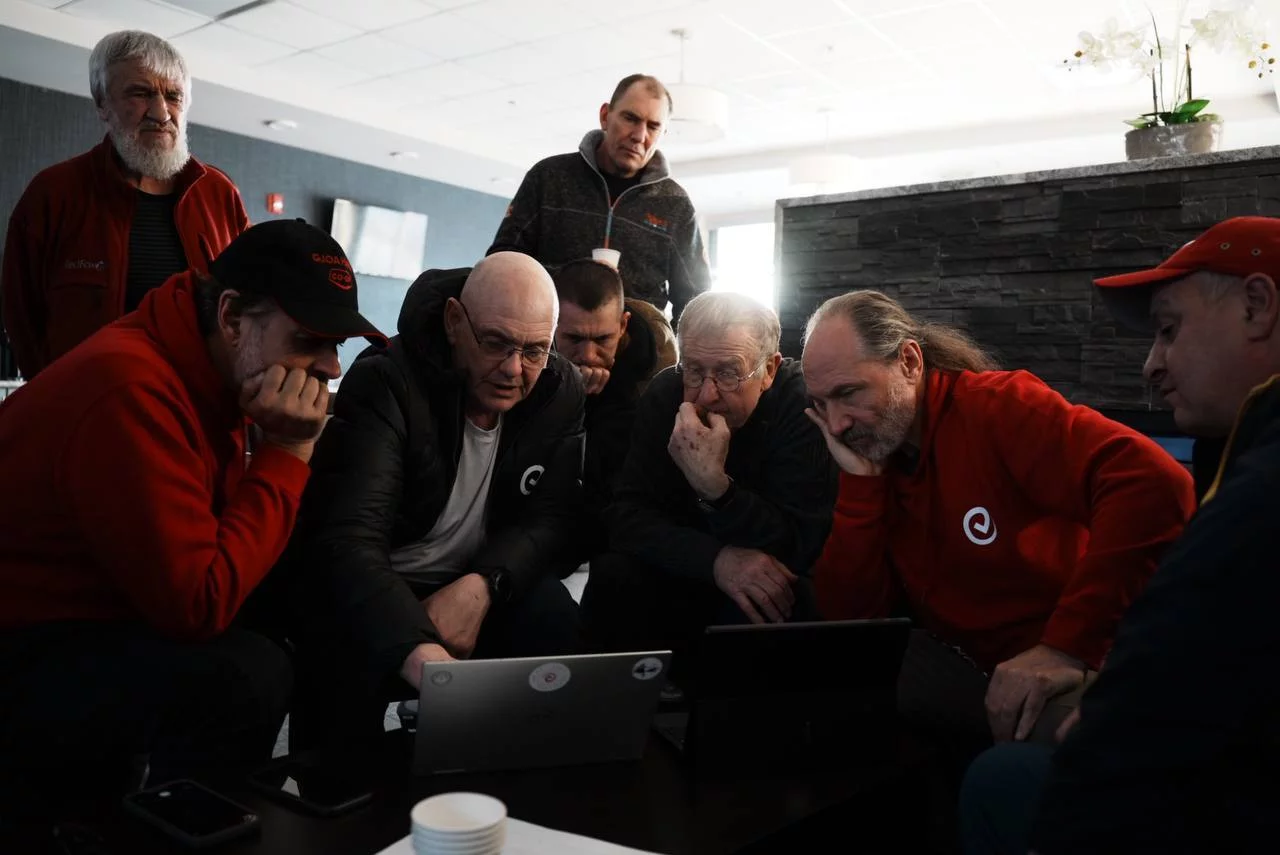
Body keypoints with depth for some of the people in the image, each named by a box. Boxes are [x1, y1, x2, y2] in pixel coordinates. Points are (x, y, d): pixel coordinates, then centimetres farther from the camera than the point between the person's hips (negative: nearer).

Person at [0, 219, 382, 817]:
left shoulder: (210, 375, 3)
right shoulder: (132, 391, -26)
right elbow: (199, 603, -28)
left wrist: (286, 447, -9)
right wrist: (287, 453, -23)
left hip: (98, 623, 10)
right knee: (245, 674, -28)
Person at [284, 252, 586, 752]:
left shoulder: (560, 393, -5)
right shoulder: (384, 384, -22)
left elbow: (552, 519, -6)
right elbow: (348, 538, -34)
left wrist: (481, 586, -27)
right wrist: (421, 653, -52)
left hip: (476, 591, 4)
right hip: (374, 586, -3)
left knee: (558, 626, -24)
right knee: (344, 646, -34)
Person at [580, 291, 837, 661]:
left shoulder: (804, 404, -21)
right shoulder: (664, 395, -10)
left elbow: (800, 547, -26)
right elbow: (627, 515, -15)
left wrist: (714, 485, -41)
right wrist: (717, 559, -32)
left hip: (768, 581, -3)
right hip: (687, 571, 3)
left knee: (753, 614, -33)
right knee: (613, 578, -23)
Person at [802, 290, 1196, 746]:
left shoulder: (998, 406, -17)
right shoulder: (871, 456, 2)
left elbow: (1155, 482, -33)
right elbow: (846, 611, -4)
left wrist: (1069, 645, -32)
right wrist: (860, 480, -14)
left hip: (1071, 668, -5)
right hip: (969, 669, 5)